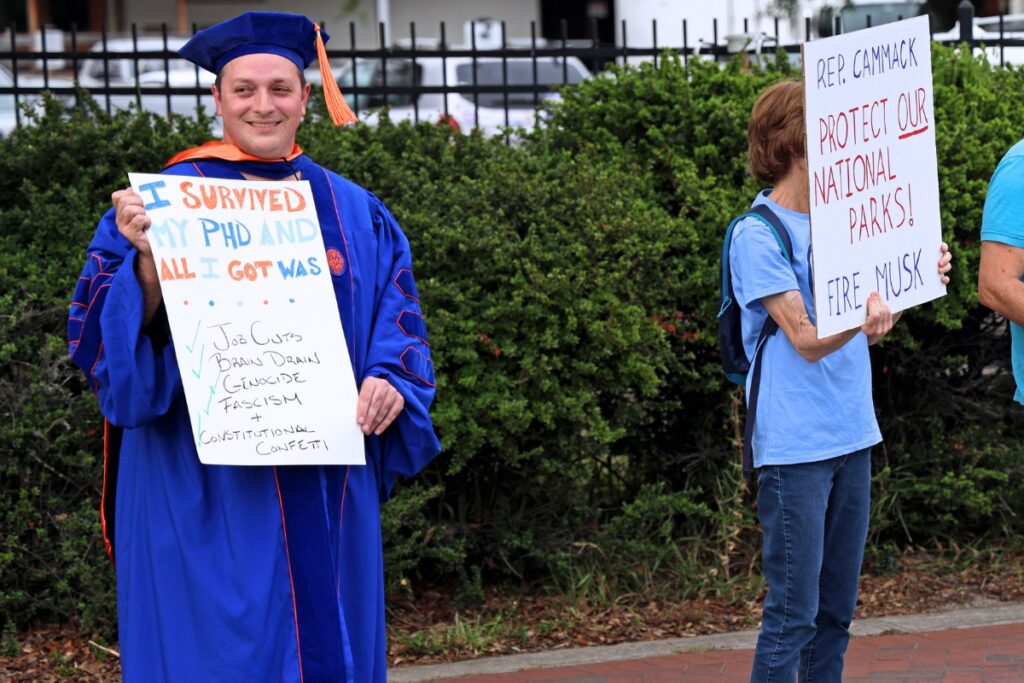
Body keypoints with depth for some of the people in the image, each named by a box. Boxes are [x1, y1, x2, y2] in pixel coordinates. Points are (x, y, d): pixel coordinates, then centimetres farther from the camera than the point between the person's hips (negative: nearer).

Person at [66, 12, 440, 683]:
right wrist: (148, 259, -25)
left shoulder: (354, 212, 12)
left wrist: (390, 378, -9)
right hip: (208, 486, -4)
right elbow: (104, 327, -6)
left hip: (327, 487, 4)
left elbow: (399, 323, 12)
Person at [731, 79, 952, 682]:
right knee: (793, 614, -5)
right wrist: (862, 314, -36)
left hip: (852, 436, 8)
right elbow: (807, 340, -17)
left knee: (837, 609, 12)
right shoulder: (758, 234, -10)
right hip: (795, 446, -8)